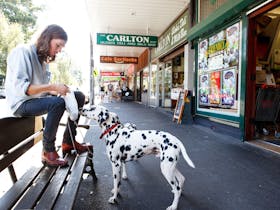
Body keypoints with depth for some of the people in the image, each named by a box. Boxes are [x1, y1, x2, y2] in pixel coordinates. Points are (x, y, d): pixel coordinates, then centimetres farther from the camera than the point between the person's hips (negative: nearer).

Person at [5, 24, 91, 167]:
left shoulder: (43, 59, 11)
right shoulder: (22, 52, -14)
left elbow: (43, 87, 11)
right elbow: (19, 87, -25)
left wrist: (57, 91, -9)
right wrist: (53, 87, -30)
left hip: (39, 99, 8)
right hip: (22, 103, -8)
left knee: (79, 97, -3)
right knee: (57, 103, -36)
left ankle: (68, 142, 1)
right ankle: (48, 152, -20)